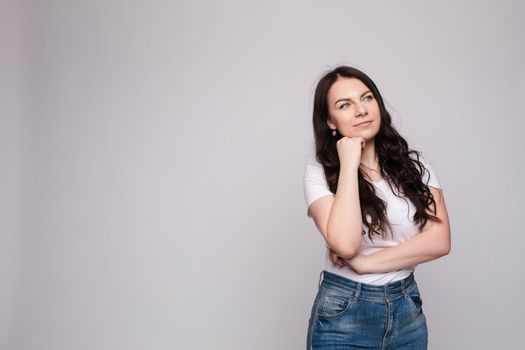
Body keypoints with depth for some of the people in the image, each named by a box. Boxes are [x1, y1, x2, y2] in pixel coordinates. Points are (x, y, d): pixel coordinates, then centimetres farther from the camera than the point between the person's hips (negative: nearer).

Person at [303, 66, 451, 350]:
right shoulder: (320, 170, -9)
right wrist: (349, 164, -20)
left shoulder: (415, 163, 0)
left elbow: (439, 240, -10)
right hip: (343, 314, -3)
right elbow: (345, 244, -24)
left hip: (407, 309, 3)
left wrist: (364, 263, -17)